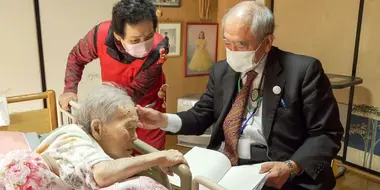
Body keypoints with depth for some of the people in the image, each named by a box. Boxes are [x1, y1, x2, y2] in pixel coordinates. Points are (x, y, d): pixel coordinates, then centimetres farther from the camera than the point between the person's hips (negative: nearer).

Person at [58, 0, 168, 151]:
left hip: (146, 112, -2)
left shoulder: (158, 49, -32)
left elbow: (134, 92, -25)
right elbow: (76, 58, -2)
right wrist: (70, 90, -11)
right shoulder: (101, 34, -25)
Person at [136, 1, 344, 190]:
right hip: (221, 167, 4)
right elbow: (201, 116, 9)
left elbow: (327, 134, -7)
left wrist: (291, 167, -22)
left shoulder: (303, 70, -9)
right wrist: (164, 120, -8)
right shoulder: (221, 70, 6)